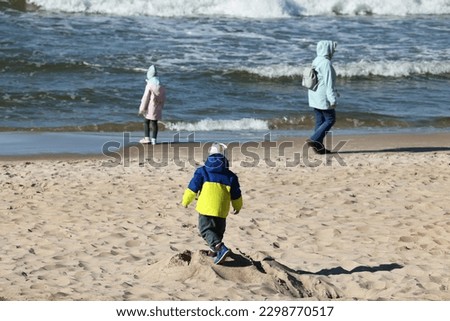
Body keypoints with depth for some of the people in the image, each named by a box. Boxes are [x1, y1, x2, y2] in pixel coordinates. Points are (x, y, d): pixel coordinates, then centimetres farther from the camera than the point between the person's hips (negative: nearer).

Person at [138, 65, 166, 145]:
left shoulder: (149, 85, -14)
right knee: (154, 123, 8)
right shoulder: (161, 87, 4)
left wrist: (141, 109, -8)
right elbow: (163, 99, 9)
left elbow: (145, 98, -14)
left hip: (150, 108, -5)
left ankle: (147, 138, 4)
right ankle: (154, 139, 7)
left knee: (146, 122, 7)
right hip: (157, 109, 5)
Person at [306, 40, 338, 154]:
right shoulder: (326, 63, -17)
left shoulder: (316, 62, 12)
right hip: (323, 98, -9)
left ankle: (319, 146, 10)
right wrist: (332, 99, -19)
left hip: (314, 98, 9)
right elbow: (328, 83, -20)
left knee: (320, 121, 11)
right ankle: (314, 140, -11)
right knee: (330, 119, -1)